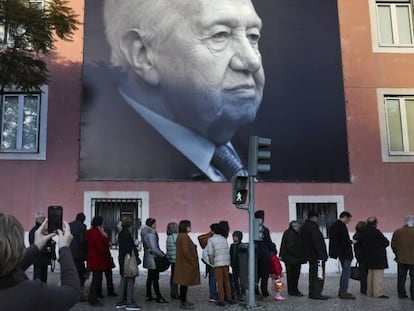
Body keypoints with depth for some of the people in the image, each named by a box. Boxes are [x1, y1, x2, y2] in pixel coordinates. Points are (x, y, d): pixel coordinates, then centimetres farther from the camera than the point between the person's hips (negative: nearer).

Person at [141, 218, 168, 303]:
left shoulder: (147, 234, 11)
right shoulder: (150, 235, -20)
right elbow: (153, 249, -23)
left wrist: (161, 252, 13)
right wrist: (163, 255, -14)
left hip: (149, 258, 10)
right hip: (153, 259, -10)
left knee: (150, 277, 15)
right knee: (155, 278, -5)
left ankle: (149, 296, 22)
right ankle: (159, 297, 0)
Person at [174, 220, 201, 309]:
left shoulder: (181, 236, 13)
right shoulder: (184, 236, -19)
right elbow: (186, 251, -23)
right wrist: (193, 262, -16)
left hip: (184, 264, 10)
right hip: (186, 264, -10)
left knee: (184, 283, 16)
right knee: (185, 283, -3)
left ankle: (184, 300, 24)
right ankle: (183, 303, 3)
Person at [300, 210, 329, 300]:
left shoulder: (303, 226, 14)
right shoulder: (312, 226, -17)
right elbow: (317, 242, -21)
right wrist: (321, 255, -20)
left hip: (310, 255, 10)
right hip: (317, 255, -10)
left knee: (313, 274, 14)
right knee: (319, 275, -5)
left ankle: (312, 293, 18)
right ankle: (317, 293, -6)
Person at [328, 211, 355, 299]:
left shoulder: (333, 225, 12)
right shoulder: (341, 226, -18)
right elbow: (344, 241, -22)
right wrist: (352, 242, -3)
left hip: (340, 253, 10)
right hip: (345, 252, -10)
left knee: (345, 271, 18)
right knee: (346, 271, -4)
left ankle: (341, 291, 24)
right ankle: (343, 293, -2)